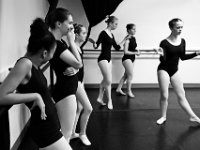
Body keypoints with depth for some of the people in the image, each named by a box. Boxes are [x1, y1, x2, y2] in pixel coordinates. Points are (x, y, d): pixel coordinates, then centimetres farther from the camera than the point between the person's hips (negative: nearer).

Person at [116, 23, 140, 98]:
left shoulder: (133, 38, 8)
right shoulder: (127, 39, -16)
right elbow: (126, 51, -20)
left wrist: (137, 51, 1)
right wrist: (135, 53, -15)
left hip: (132, 58, 8)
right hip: (127, 59, -8)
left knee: (126, 75, 14)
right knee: (130, 75, -4)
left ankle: (118, 89, 25)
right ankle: (129, 91, 9)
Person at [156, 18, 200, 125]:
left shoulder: (182, 41, 1)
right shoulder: (165, 43, -15)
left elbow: (182, 57, 12)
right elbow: (163, 60, -16)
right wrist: (162, 55, -38)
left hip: (174, 71, 5)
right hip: (163, 70, -5)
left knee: (181, 95, 10)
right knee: (164, 96, -1)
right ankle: (163, 116, 18)